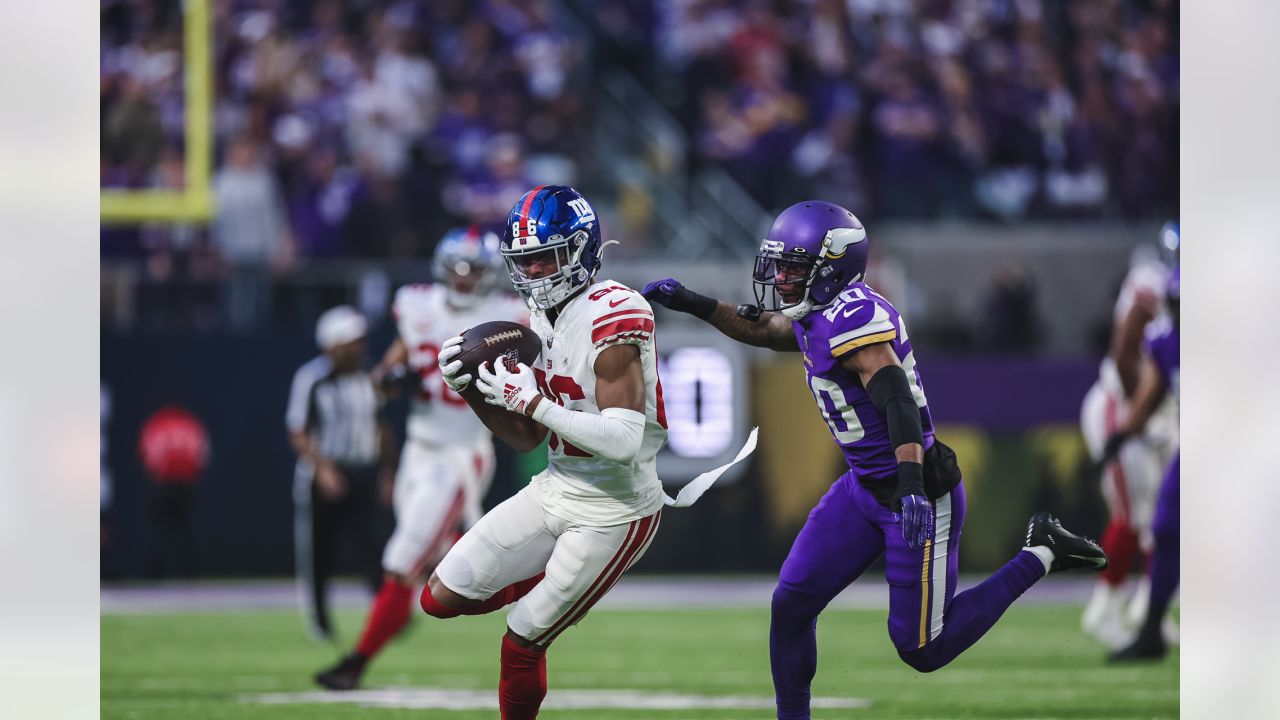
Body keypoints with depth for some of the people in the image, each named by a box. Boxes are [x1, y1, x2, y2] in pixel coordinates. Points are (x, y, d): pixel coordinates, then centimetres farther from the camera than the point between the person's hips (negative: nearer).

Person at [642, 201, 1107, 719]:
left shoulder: (854, 315, -23)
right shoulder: (817, 316, 6)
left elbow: (897, 400, -33)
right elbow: (760, 330, 28)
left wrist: (913, 487, -43)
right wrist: (692, 304, 19)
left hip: (918, 491, -9)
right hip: (864, 489, 9)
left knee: (922, 650, -3)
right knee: (791, 604, 4)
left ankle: (1040, 556, 8)